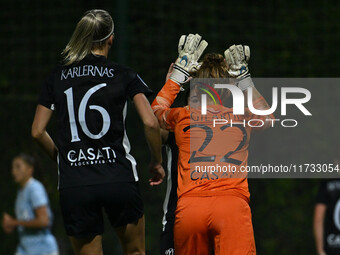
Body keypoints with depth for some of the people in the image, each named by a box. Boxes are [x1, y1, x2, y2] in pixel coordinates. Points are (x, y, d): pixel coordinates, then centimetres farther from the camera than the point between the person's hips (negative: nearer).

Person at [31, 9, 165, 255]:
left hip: (73, 185, 1)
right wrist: (157, 162, 10)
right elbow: (150, 123, -5)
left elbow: (38, 131, 8)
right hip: (119, 178, -1)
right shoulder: (123, 75, 3)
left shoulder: (57, 78, 9)